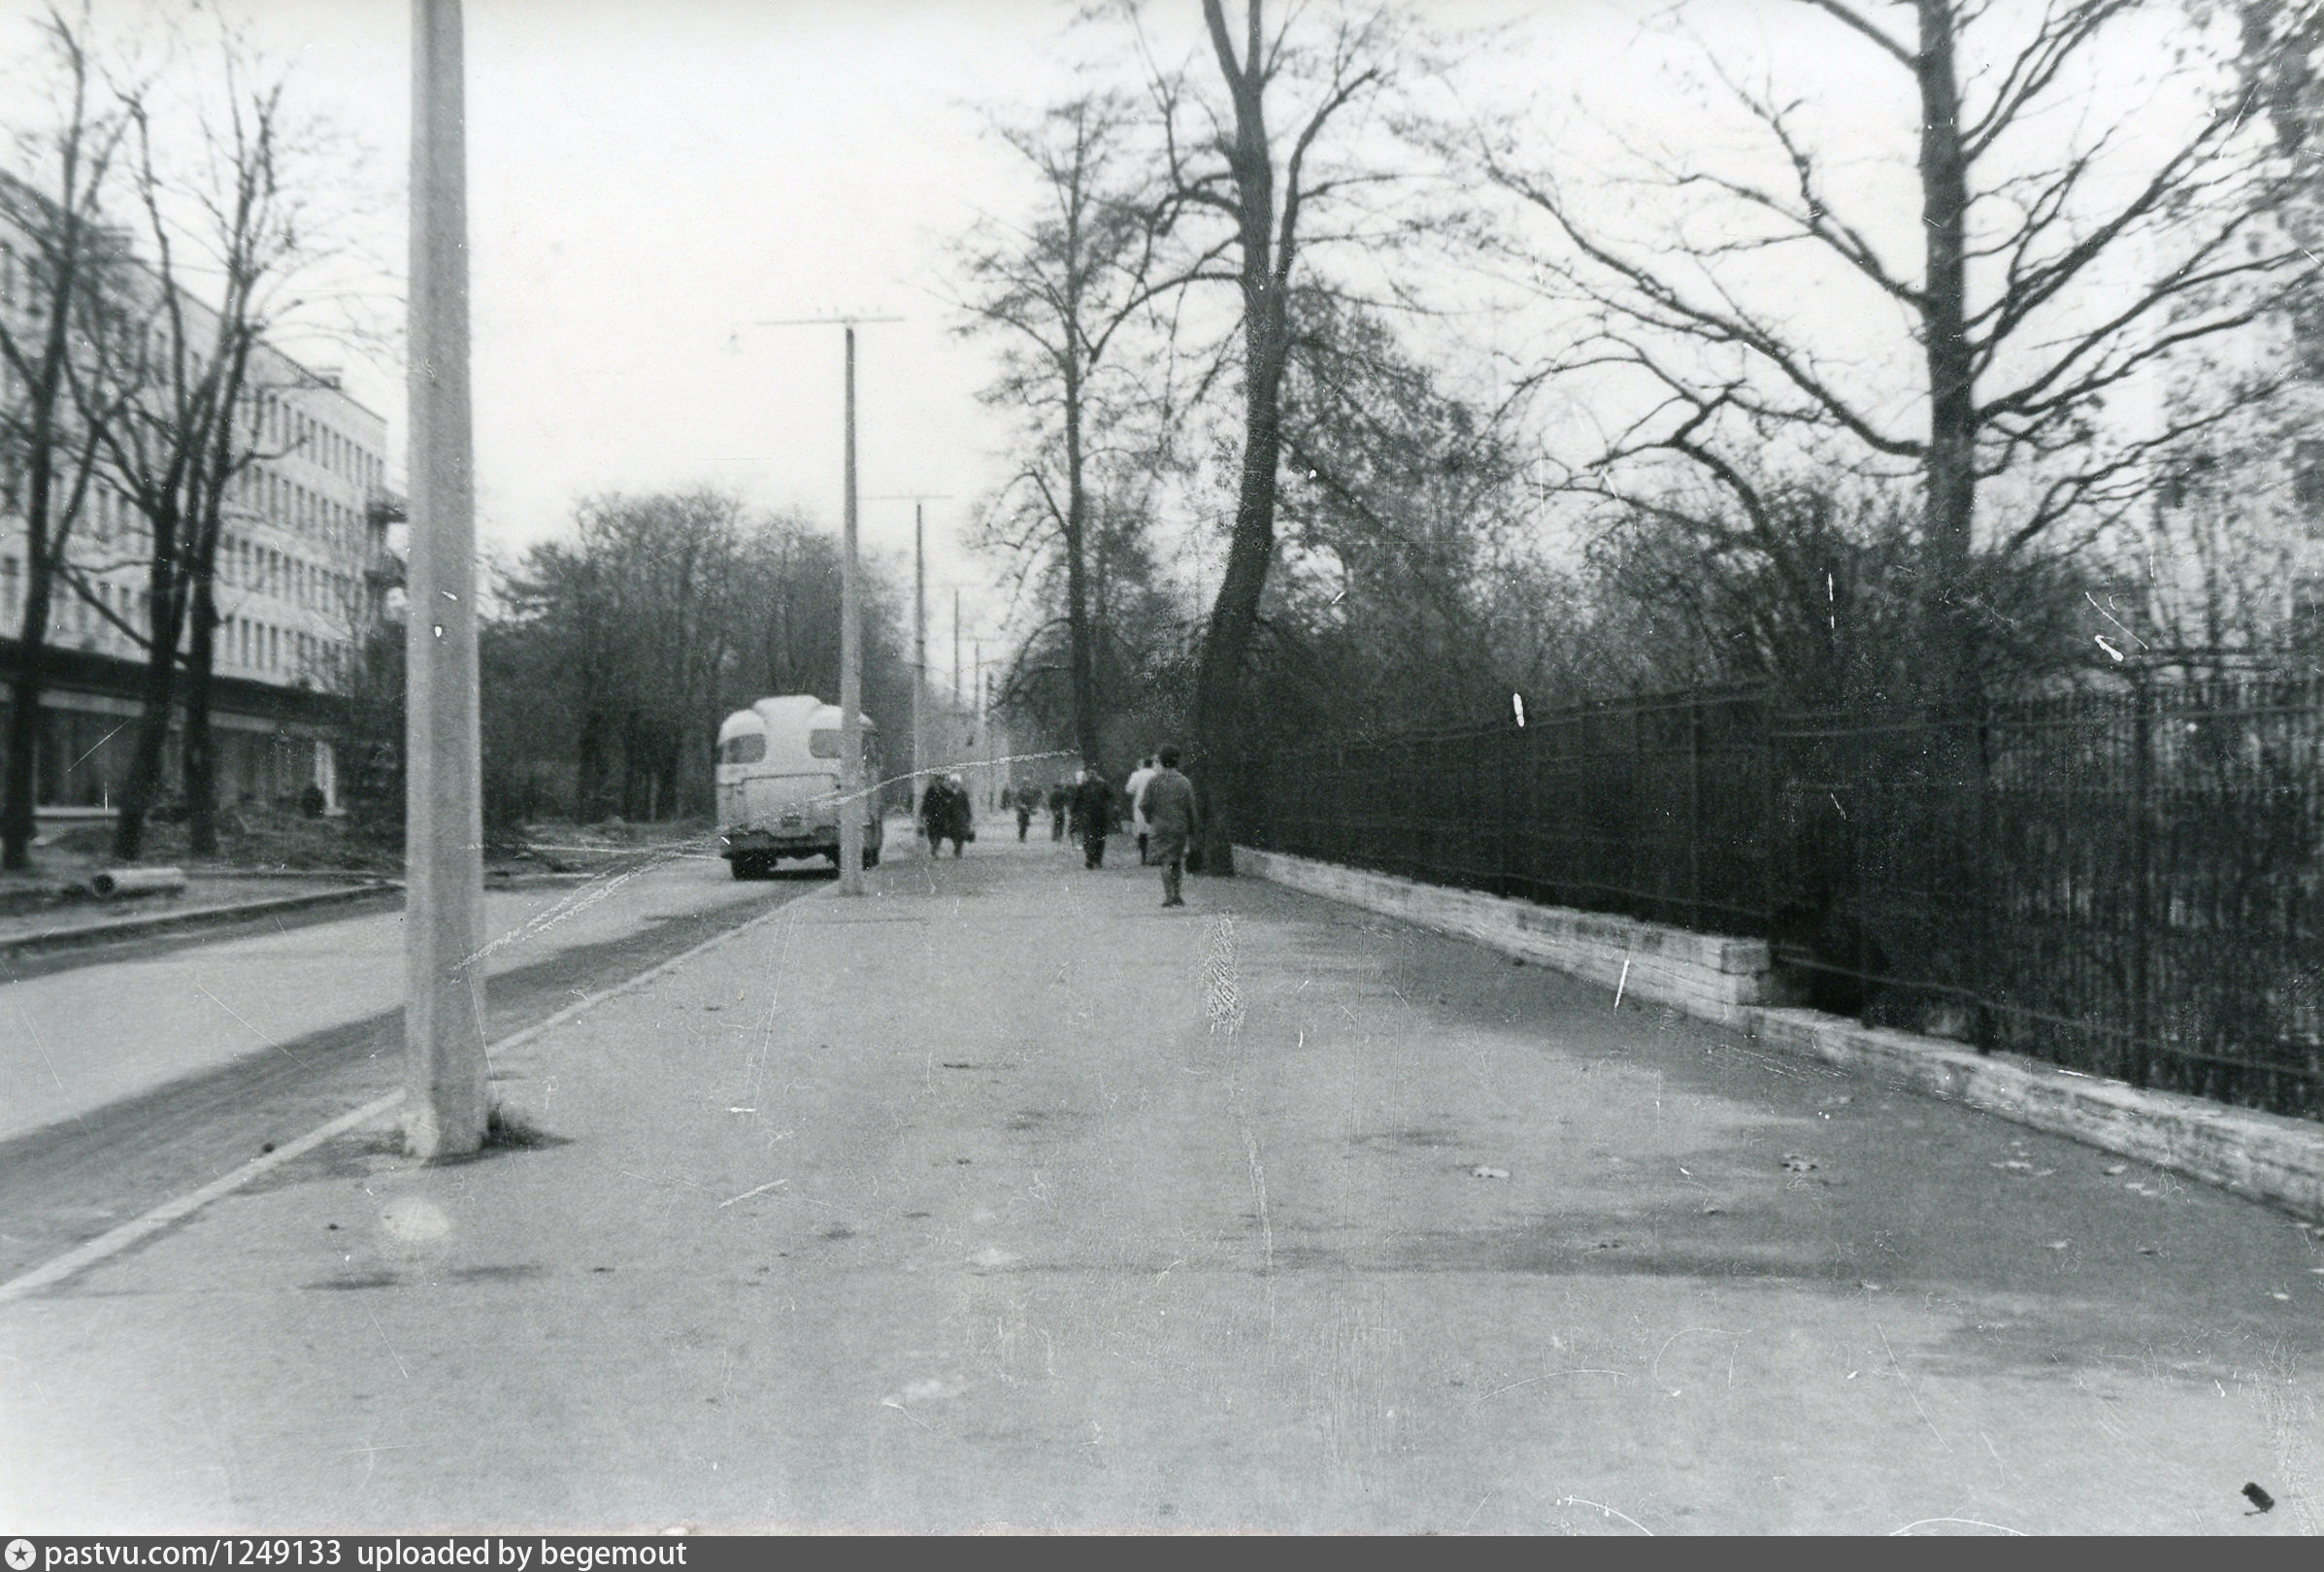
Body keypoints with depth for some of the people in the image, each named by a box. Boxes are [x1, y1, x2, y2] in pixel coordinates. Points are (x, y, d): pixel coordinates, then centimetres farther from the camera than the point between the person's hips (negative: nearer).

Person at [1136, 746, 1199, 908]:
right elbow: (1191, 808, 0)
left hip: (1160, 827, -1)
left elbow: (1144, 805, -4)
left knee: (1165, 861, -1)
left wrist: (1149, 821, 14)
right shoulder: (1184, 782, -2)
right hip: (1180, 827, 1)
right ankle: (1176, 894, 18)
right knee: (1177, 861, 14)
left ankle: (1169, 895, -11)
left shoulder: (1153, 781, -5)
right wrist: (1191, 830, 10)